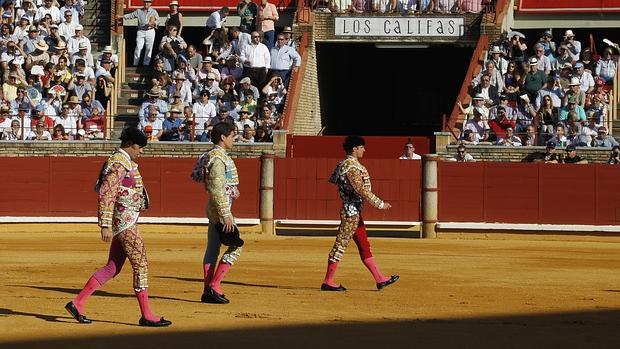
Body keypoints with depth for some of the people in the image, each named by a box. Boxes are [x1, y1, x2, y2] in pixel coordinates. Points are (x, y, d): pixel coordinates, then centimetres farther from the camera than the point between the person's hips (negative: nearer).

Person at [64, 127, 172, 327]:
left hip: (124, 222, 10)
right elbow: (106, 194, -21)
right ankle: (146, 316, -2)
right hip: (124, 222, -10)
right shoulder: (119, 163, -15)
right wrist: (105, 225, -25)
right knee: (140, 265, -6)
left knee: (113, 267, 12)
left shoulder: (125, 162, 16)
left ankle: (77, 304, 13)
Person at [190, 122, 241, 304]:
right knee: (236, 245, -8)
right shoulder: (218, 158, -18)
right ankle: (214, 286, -9)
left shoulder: (214, 155, 14)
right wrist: (226, 215, -23)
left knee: (213, 248, 10)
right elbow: (217, 190, -23)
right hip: (221, 208, -10)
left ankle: (208, 292, 13)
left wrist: (232, 190, 10)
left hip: (214, 209, 11)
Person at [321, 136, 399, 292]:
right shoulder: (352, 166, -18)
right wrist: (380, 204, -19)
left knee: (364, 246, 11)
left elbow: (332, 179, 27)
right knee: (341, 245, -5)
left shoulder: (342, 165, 12)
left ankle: (380, 279, 14)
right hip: (351, 211, -11)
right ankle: (327, 282, -1)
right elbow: (361, 190, -24)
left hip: (355, 212, 11)